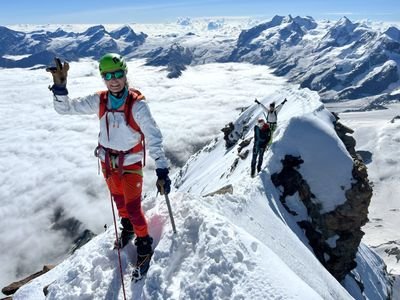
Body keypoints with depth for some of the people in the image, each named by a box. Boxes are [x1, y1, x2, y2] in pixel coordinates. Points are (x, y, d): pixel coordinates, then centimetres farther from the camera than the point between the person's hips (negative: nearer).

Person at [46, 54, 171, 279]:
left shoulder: (137, 104, -23)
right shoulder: (99, 101, -9)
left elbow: (154, 137, -27)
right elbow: (65, 108, -6)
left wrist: (162, 170, -35)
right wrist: (60, 86, -25)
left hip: (131, 164, -5)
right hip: (108, 162, 5)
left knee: (133, 208, -2)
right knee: (119, 200, 24)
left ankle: (144, 246, 22)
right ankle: (128, 228, 51)